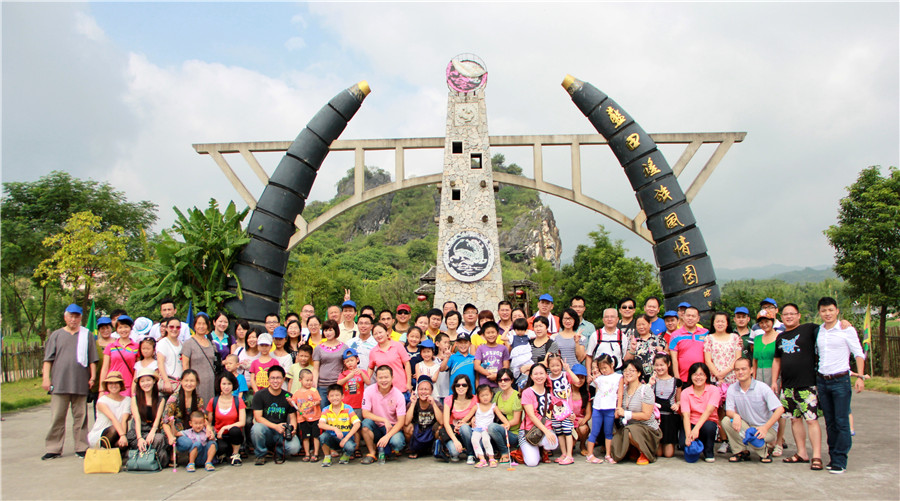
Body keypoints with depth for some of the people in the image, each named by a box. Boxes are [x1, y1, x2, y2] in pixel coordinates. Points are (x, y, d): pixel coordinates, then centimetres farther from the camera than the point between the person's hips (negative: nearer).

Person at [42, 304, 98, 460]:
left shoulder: (87, 335, 12)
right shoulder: (56, 335, 12)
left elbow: (92, 359, 11)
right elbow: (48, 359, 9)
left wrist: (92, 377, 3)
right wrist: (46, 377, 0)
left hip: (81, 384, 0)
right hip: (59, 383, 0)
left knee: (80, 417, 2)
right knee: (57, 417, -1)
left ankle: (81, 448, 8)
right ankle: (54, 449, 6)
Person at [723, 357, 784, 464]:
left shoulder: (762, 387, -14)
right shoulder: (732, 389, -3)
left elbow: (780, 409, -19)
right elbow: (729, 411, -4)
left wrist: (765, 428, -28)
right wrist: (735, 415, -31)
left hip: (767, 428, -4)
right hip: (746, 426, 4)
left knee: (752, 437, -35)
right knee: (726, 421, -22)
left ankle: (764, 452, 2)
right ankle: (741, 451, -5)